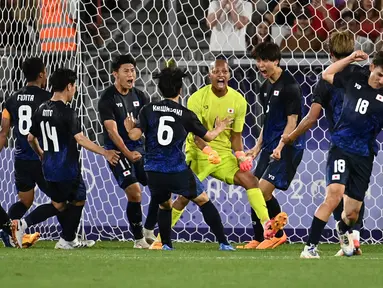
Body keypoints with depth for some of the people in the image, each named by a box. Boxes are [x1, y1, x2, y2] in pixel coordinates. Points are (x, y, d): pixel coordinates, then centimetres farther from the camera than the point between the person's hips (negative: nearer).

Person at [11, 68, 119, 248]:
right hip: (67, 168, -7)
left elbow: (31, 138, 14)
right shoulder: (67, 112, -17)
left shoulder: (41, 110, 6)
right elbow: (80, 139, -24)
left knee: (58, 205, 18)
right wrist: (104, 153, -20)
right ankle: (68, 240, 18)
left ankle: (23, 223, 1)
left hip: (49, 168, 7)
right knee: (78, 200, 14)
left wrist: (41, 154, 33)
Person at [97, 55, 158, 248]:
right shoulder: (107, 99, -9)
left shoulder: (139, 96, 8)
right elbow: (112, 131, -16)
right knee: (134, 191, -20)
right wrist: (128, 154, -25)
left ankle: (149, 230, 16)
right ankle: (138, 239, -6)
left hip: (138, 148, 6)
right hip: (117, 151, -6)